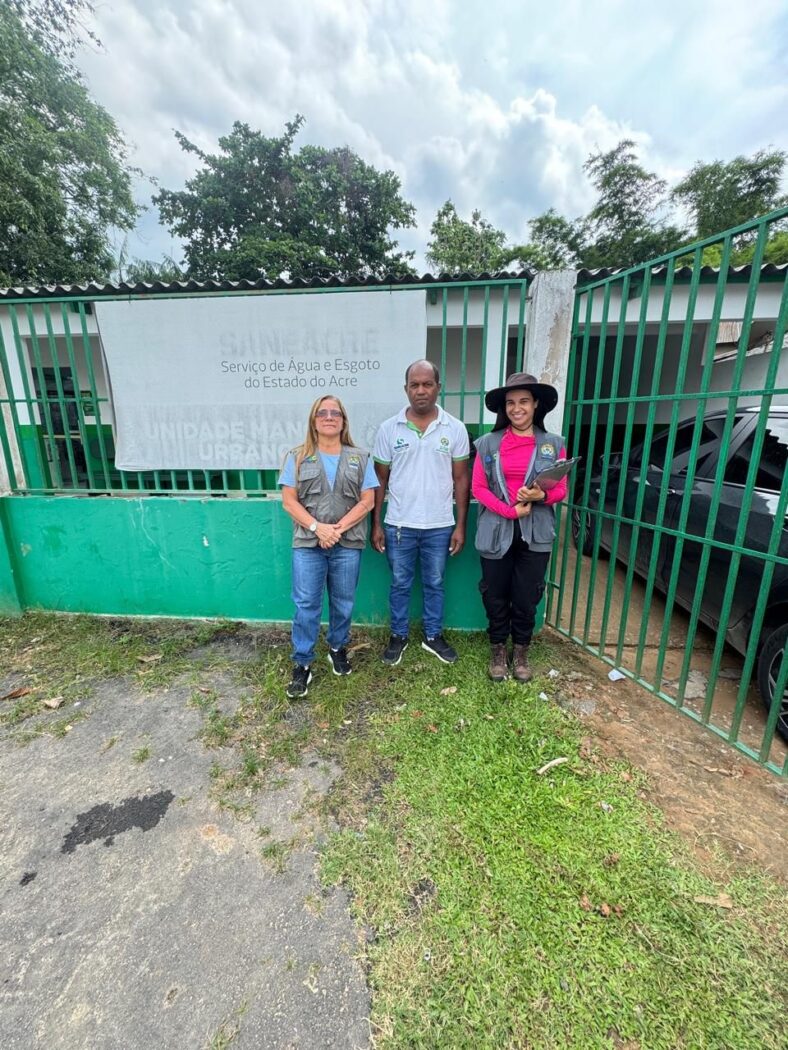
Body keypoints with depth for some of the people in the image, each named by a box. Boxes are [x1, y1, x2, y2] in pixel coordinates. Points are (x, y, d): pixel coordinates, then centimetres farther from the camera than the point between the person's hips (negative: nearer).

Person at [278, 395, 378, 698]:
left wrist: (338, 528, -12)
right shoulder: (297, 457, 5)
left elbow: (367, 501, -1)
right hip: (307, 543, 0)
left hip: (348, 544, 1)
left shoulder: (360, 458, 6)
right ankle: (302, 663, 17)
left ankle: (338, 648, 35)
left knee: (343, 603, 12)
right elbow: (289, 501, -1)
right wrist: (316, 527, -15)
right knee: (306, 604, 2)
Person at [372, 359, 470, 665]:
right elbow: (380, 480, 2)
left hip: (439, 526, 1)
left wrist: (460, 525, -1)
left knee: (434, 584, 16)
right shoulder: (388, 428, -2)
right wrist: (376, 525, -1)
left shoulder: (455, 429, -2)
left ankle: (433, 636, 35)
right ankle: (398, 636, 33)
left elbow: (460, 479, 2)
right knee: (400, 584, 14)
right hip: (399, 525, 0)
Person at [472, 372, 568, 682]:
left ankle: (521, 653, 32)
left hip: (535, 534, 0)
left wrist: (542, 496, -18)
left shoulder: (554, 444, 3)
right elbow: (478, 488, -2)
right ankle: (498, 651, 32)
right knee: (495, 597, 10)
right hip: (496, 532, 0)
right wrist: (509, 510, -14)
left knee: (526, 598, 9)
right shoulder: (487, 443, 2)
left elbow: (561, 490, 4)